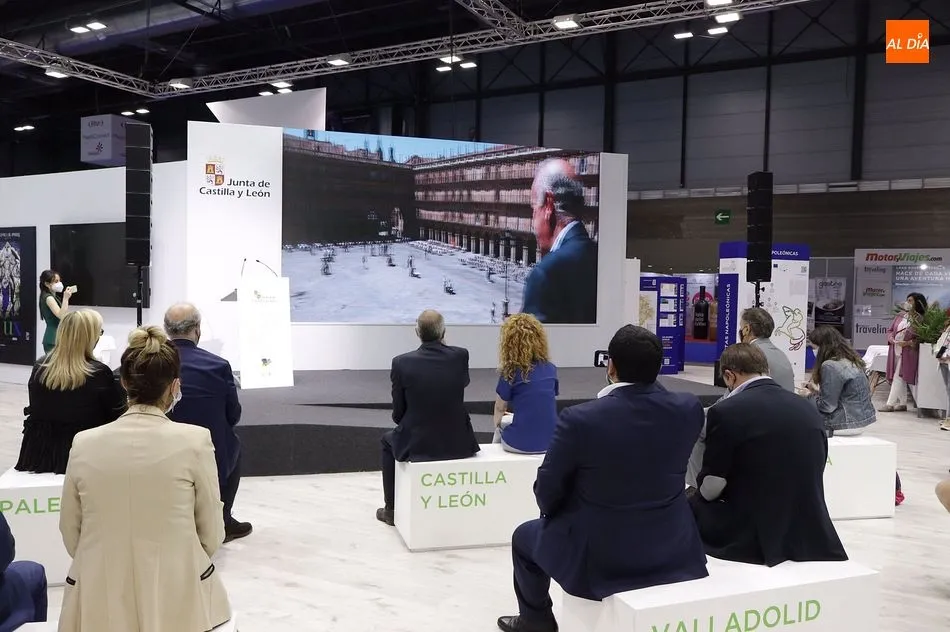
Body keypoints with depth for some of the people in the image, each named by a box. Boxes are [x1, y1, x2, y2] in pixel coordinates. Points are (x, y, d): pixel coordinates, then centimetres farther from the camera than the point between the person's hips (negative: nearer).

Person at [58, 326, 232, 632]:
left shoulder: (84, 444, -4)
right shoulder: (194, 440, -12)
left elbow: (71, 535, 7)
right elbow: (212, 535, -2)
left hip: (100, 601, 3)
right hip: (177, 598, -2)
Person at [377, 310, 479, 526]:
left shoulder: (401, 362, -12)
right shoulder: (460, 355, -8)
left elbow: (398, 413, -2)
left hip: (416, 444, -1)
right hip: (459, 444, 2)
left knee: (389, 440, 31)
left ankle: (392, 509, 36)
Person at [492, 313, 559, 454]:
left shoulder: (510, 372, -12)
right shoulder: (551, 369, 1)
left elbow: (500, 408, -2)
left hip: (521, 443, -4)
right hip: (550, 442, 4)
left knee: (500, 428, 31)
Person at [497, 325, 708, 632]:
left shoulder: (579, 418, -23)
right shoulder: (688, 409, -12)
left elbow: (547, 492, -9)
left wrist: (556, 513, 11)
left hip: (595, 557, -4)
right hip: (672, 551, 5)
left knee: (525, 536, 25)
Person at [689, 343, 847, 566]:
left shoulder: (726, 411, -12)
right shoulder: (808, 408, 6)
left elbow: (712, 486, -8)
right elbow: (811, 476, 14)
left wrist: (695, 495, 15)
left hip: (753, 538, -6)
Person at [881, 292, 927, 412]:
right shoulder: (900, 315, 8)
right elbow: (890, 331, 12)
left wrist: (908, 343, -21)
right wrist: (892, 340, -5)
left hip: (907, 352, -6)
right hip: (895, 350, 6)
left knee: (898, 377, -6)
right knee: (901, 378, 12)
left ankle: (891, 404, -3)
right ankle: (902, 403, 20)